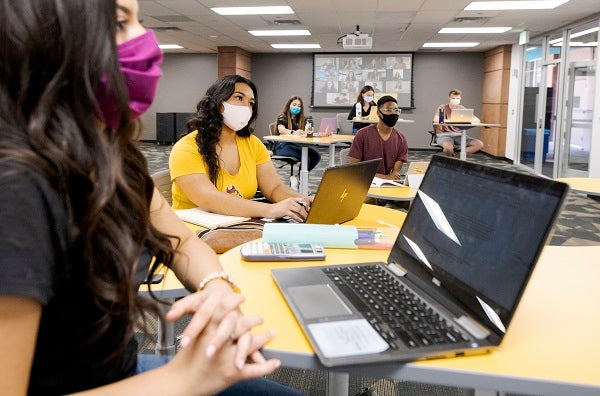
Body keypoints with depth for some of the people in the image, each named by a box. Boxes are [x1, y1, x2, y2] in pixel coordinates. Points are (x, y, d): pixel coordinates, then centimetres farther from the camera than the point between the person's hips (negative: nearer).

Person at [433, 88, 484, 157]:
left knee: (479, 144, -16)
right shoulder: (442, 107, -1)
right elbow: (436, 120, -22)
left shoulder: (462, 108, 10)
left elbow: (477, 120, 3)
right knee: (449, 147, -40)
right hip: (444, 135, -5)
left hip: (458, 135, 5)